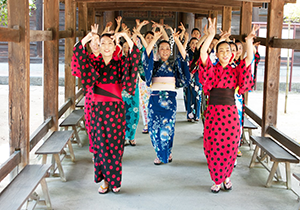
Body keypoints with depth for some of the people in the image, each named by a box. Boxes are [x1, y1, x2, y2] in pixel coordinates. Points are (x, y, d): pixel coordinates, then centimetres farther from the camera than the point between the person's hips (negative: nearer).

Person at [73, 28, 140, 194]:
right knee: (100, 145, 5)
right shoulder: (94, 64, 6)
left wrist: (127, 37, -21)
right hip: (98, 109, 2)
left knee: (115, 145, 3)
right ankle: (104, 180, 17)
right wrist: (87, 38, -17)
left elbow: (135, 56, -15)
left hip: (115, 109, -1)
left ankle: (115, 180, 18)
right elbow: (79, 53, -7)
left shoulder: (120, 64, 2)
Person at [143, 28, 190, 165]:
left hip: (170, 98, -1)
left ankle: (167, 153, 16)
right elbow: (147, 53, -7)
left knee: (167, 127, -7)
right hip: (155, 98, 1)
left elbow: (183, 56, -7)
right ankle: (160, 154, 15)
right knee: (154, 127, -2)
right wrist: (155, 39, -16)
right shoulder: (154, 65, 10)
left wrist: (177, 40, -16)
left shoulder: (174, 65, 10)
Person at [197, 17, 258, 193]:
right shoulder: (212, 69, 2)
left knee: (230, 147, 7)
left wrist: (249, 41, -25)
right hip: (213, 112, -1)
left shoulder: (236, 71, 7)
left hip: (231, 113, 1)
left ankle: (226, 177, 29)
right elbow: (203, 54, -17)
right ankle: (217, 180, 18)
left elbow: (249, 59, -10)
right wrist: (211, 35, -30)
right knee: (214, 147, 3)